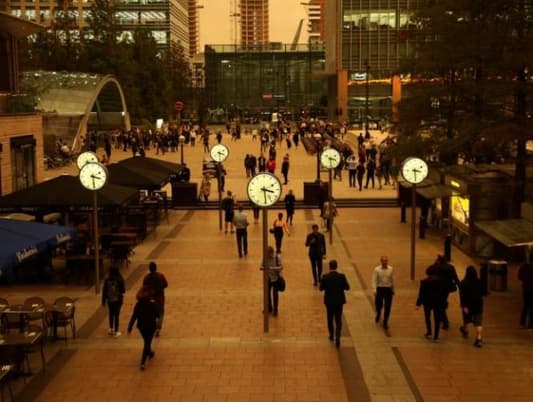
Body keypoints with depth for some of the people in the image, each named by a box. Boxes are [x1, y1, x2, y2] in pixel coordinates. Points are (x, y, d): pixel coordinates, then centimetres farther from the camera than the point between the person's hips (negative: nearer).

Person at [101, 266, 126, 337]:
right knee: (116, 315, 6)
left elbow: (104, 291, -3)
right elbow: (123, 290, -8)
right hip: (118, 300, -2)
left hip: (110, 300, 2)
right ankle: (116, 331, 8)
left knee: (111, 314, 20)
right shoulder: (120, 280, -14)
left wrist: (103, 301, 5)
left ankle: (111, 329, 30)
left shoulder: (107, 280, -7)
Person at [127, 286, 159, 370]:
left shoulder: (138, 304, -9)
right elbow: (157, 315, -11)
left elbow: (134, 317, -8)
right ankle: (142, 363, -7)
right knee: (147, 343, 2)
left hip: (141, 326, 3)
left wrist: (130, 328, -3)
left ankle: (150, 353, 51)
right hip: (151, 326, -3)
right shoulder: (153, 304, -17)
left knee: (147, 341, 27)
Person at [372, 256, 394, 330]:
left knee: (387, 307, 0)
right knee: (379, 305, 10)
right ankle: (378, 315, 46)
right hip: (380, 289, -1)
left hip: (388, 289, 1)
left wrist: (393, 290, 13)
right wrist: (374, 290, -19)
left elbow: (392, 280, 8)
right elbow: (374, 280, -9)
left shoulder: (391, 269, 0)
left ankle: (385, 323, 13)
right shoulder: (377, 269, -7)